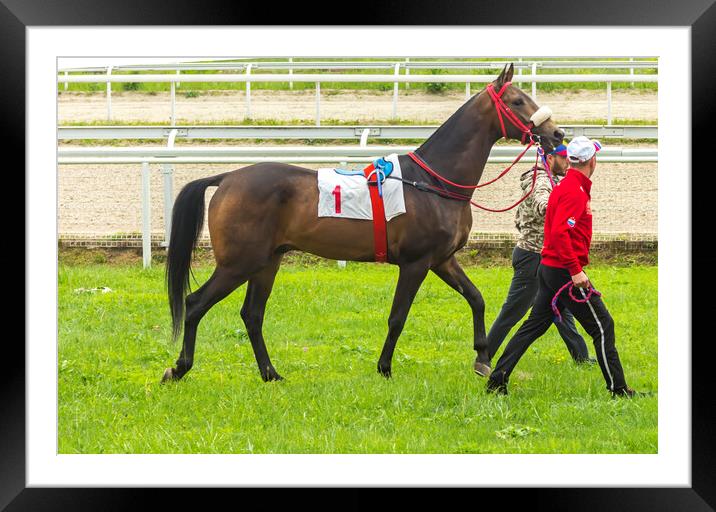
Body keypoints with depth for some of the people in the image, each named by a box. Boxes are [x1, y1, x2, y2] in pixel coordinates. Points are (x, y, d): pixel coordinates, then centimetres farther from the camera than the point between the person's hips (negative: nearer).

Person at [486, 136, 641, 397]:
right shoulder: (575, 191, -16)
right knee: (602, 325, -2)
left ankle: (497, 381, 10)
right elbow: (559, 232, -27)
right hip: (565, 271, -10)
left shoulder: (565, 187, 14)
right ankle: (618, 389, 1)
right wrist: (575, 270, -27)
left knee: (534, 325, 12)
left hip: (549, 267, 10)